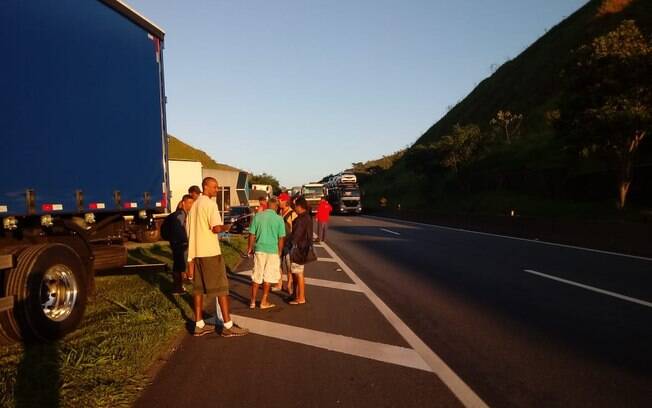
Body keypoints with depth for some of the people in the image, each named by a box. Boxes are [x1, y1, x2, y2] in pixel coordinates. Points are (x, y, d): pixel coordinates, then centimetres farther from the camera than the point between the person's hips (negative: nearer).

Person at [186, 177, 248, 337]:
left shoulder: (194, 205, 15)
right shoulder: (210, 204, -12)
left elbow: (188, 229, 18)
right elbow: (216, 228, -21)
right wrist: (226, 227, 0)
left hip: (196, 251, 8)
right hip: (210, 251, -8)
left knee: (198, 288, 10)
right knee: (221, 287, -3)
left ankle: (199, 325, 14)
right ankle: (228, 325, -1)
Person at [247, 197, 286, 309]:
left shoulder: (258, 216, -2)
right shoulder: (279, 219, -7)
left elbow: (252, 234, 1)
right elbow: (281, 238, -4)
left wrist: (250, 248, 14)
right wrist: (280, 251, 8)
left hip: (259, 249, 2)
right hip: (273, 250, -2)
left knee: (256, 276, 11)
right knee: (268, 277, 9)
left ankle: (253, 301, 16)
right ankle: (264, 301, 15)